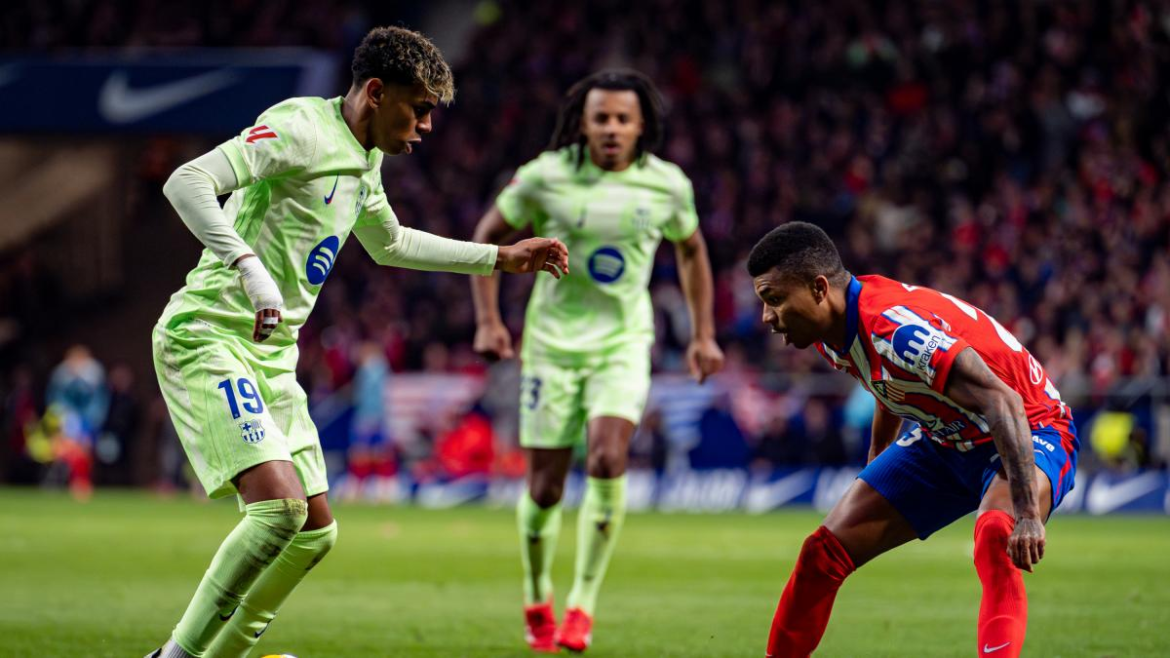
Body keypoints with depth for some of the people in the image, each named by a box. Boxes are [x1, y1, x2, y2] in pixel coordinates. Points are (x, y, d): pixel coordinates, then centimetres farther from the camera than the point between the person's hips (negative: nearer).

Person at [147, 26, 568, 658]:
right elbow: (187, 181, -27)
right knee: (280, 506, -24)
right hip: (208, 339, -10)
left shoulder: (365, 161, 15)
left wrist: (500, 258, 35)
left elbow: (390, 243, 36)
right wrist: (250, 266, -38)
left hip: (271, 356, 10)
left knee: (315, 533, 9)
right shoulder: (301, 129, -14)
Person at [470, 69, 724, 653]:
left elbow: (691, 249, 16)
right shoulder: (546, 176, -9)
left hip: (623, 344, 0)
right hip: (552, 342, 0)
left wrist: (703, 334, 13)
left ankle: (582, 604, -13)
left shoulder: (667, 184, -3)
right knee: (545, 488, 1)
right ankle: (537, 601, 27)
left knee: (608, 460, -23)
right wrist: (488, 321, -3)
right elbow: (489, 236, 4)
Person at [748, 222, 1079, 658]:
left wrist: (1027, 513, -46)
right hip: (943, 439, 9)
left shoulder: (896, 327, -35)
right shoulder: (829, 328, -7)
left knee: (995, 537, -40)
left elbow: (1003, 401, -41)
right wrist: (875, 465, 27)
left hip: (1030, 429, -9)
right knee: (822, 553, 3)